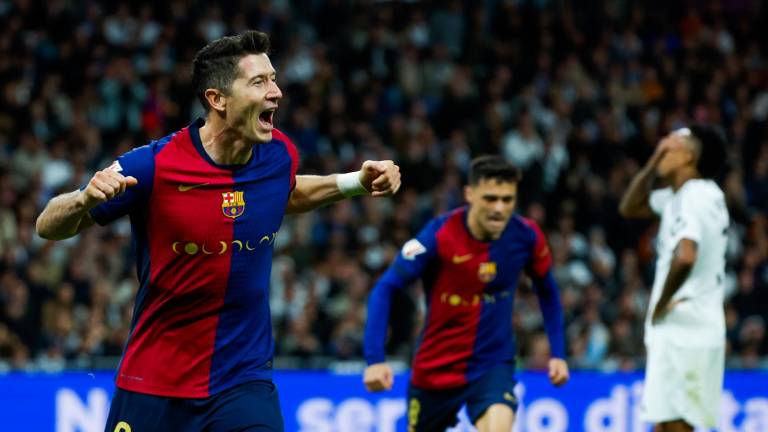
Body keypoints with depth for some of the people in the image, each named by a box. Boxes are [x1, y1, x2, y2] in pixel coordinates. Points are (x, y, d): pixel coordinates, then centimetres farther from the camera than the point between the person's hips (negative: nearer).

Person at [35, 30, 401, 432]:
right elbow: (49, 227, -7)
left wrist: (355, 182, 12)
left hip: (246, 381, 2)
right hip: (152, 387, -2)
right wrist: (84, 199, -28)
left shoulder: (280, 154, -3)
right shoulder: (152, 165, -16)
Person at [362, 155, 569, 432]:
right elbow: (385, 289, -20)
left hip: (493, 364, 0)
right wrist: (375, 359, -28)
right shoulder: (438, 235, -21)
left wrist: (558, 352, 6)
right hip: (436, 366, 0)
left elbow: (547, 290, 9)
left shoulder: (526, 237, -11)